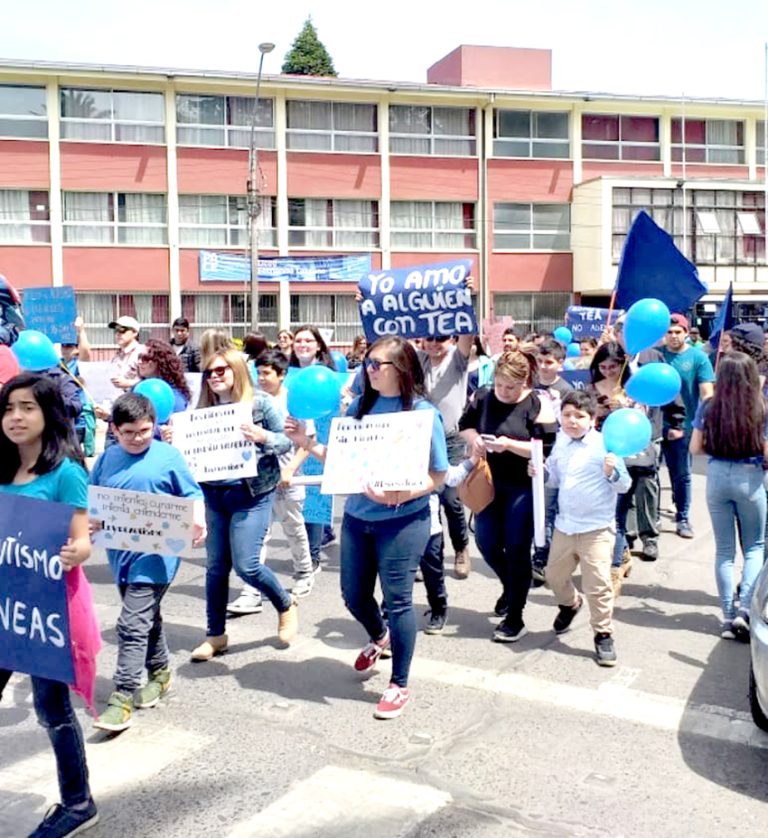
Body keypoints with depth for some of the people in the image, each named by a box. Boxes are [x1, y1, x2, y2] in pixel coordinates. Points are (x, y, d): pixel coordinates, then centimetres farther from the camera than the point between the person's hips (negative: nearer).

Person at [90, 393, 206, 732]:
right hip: (120, 552, 5)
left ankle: (123, 698, -3)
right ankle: (159, 672, 39)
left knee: (132, 625, -9)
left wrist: (198, 521, -20)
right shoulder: (106, 459, 6)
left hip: (155, 553, -5)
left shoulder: (168, 456, -4)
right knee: (147, 617, 21)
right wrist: (89, 521, -7)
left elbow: (192, 495, -1)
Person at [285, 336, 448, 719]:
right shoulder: (361, 406, 3)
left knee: (397, 600, 2)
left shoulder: (423, 414, -11)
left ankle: (399, 685, 19)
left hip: (402, 519, -5)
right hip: (357, 516, 5)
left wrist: (401, 495, -25)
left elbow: (438, 476, -10)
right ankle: (379, 637, 50)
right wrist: (308, 443, -5)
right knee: (354, 596, 16)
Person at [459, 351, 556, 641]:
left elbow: (548, 448, -16)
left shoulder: (538, 405, -13)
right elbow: (464, 425, 11)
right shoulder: (481, 398, -2)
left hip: (523, 487, -4)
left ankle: (515, 618, 13)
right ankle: (511, 586, 40)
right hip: (489, 483, 5)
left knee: (517, 549, 0)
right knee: (486, 543, 8)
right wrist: (473, 438, -12)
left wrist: (511, 444, -27)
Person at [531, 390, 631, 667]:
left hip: (596, 529, -6)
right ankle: (570, 604, 52)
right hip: (564, 525, 6)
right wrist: (540, 472, -1)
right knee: (555, 576, 20)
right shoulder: (560, 443, 4)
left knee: (598, 583, -7)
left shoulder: (604, 445, -14)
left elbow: (624, 485, -12)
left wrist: (611, 472, -31)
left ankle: (603, 635, 10)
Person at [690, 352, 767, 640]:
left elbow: (695, 448, -1)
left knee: (724, 549, 11)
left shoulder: (708, 407, -5)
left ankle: (728, 616, 14)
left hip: (717, 477, 2)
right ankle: (744, 609, -1)